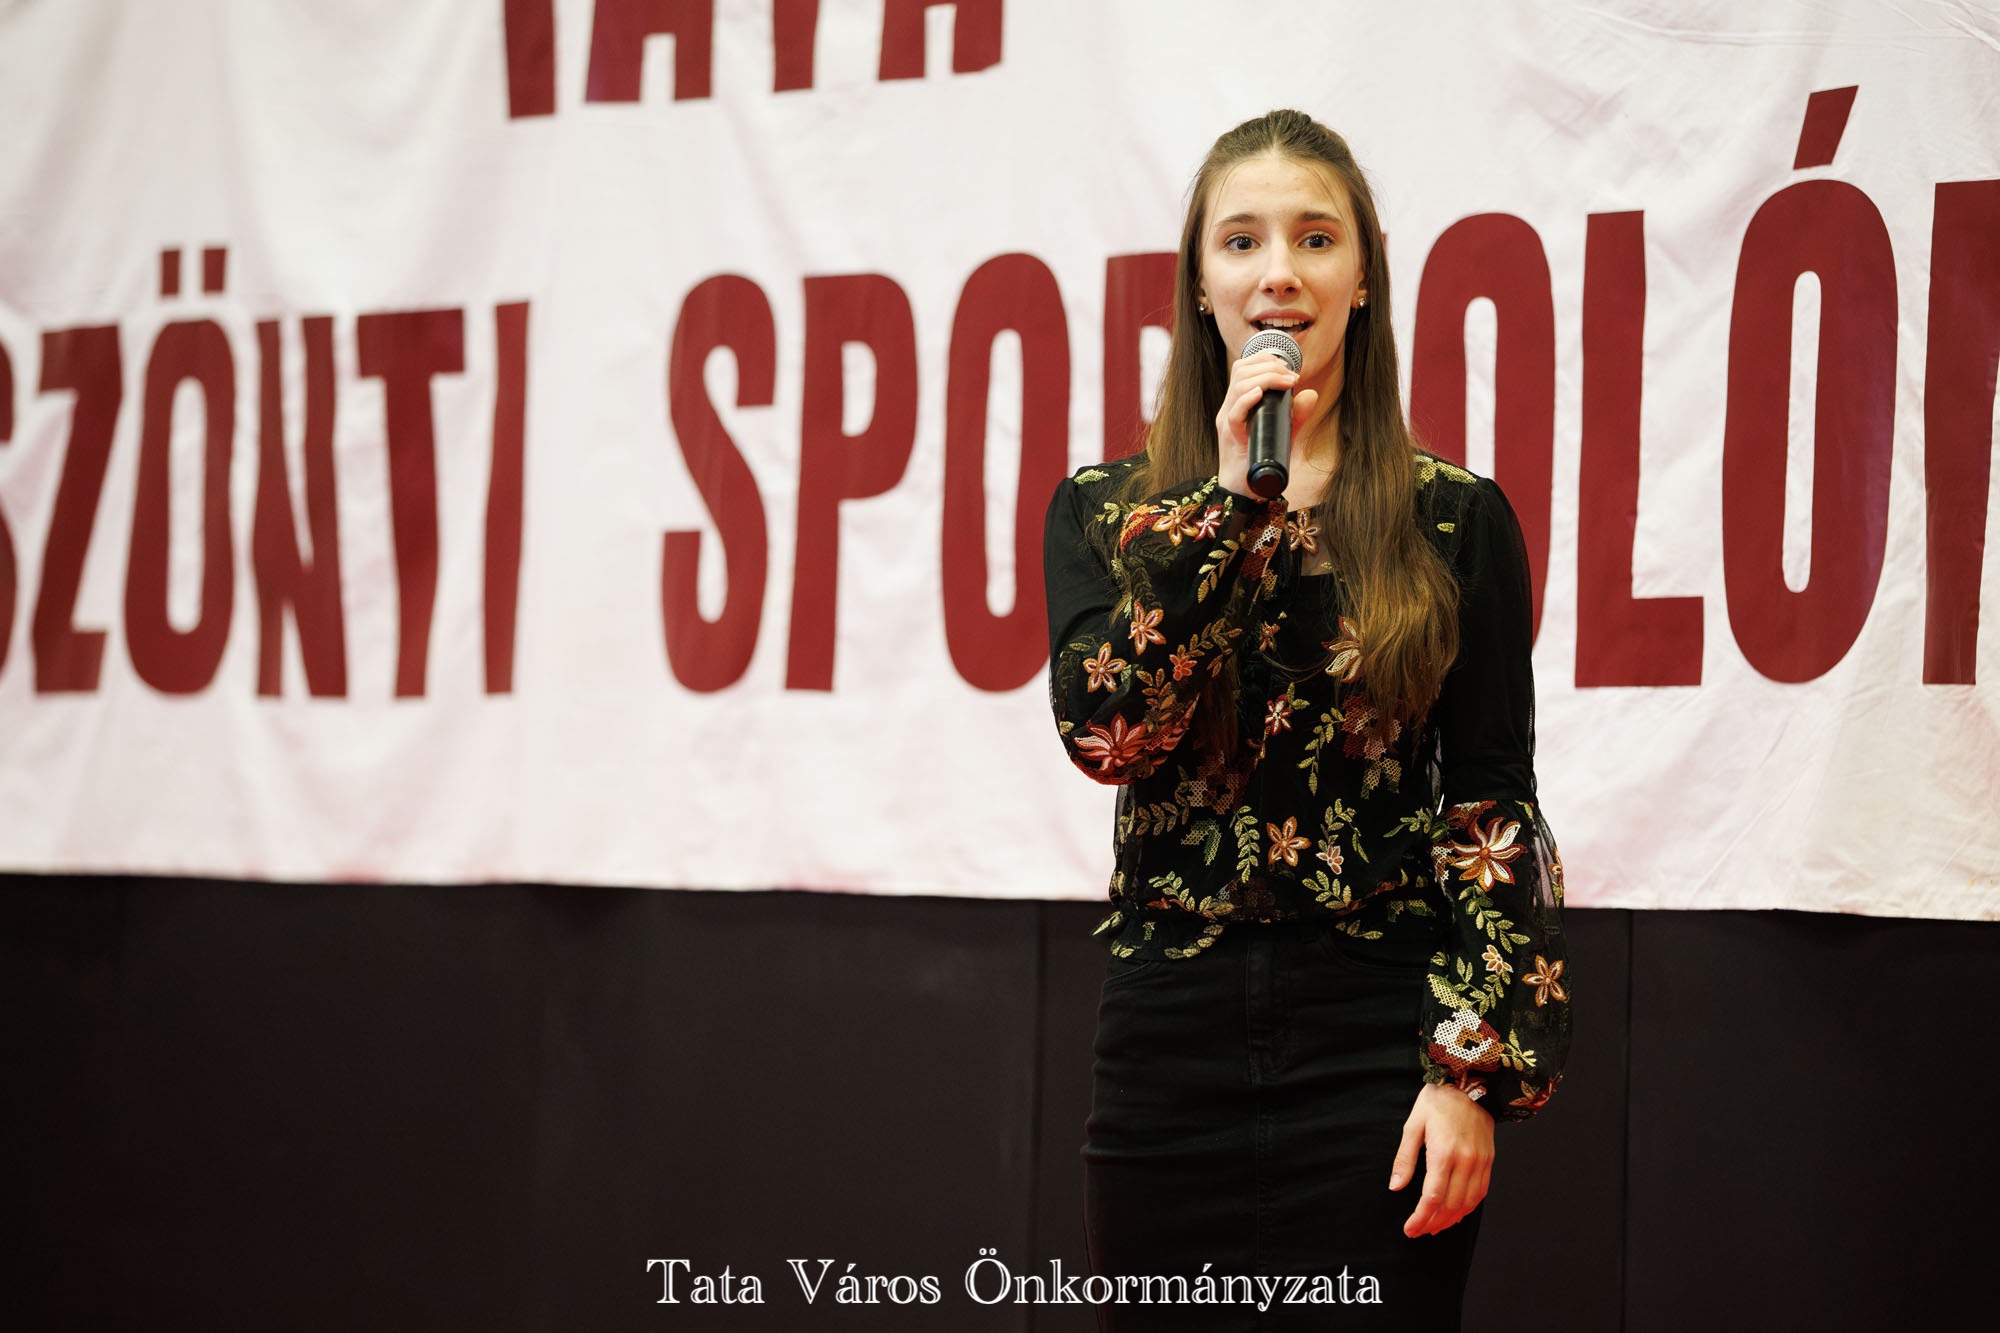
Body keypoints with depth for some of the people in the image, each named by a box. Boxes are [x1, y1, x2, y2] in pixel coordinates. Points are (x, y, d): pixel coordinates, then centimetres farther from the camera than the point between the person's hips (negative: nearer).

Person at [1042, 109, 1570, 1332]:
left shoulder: (1458, 521, 2)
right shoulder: (1105, 511, 6)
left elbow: (1495, 816, 0)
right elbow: (1104, 726, -11)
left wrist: (1477, 1069, -8)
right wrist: (1229, 495, -11)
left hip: (1377, 1045, -1)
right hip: (1170, 1042, 2)